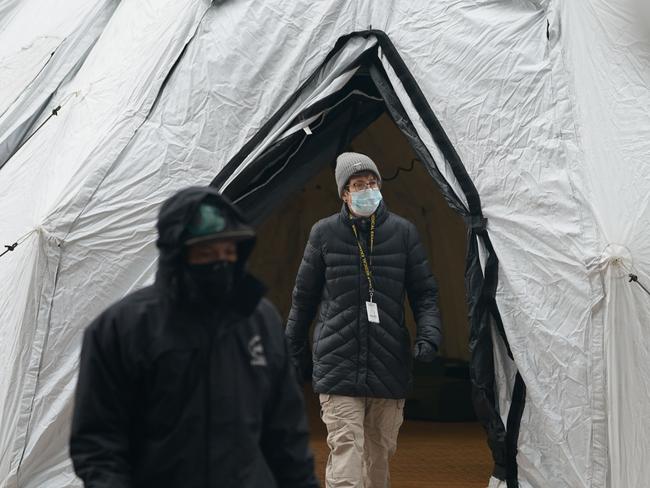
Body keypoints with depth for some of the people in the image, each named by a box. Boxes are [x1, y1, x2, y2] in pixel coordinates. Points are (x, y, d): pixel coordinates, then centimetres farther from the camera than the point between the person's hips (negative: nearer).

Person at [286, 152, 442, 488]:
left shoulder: (402, 232, 4)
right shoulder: (324, 233, 1)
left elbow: (425, 293, 10)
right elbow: (304, 296, 11)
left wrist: (428, 334, -7)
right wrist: (294, 348, 16)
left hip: (389, 369, 2)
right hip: (337, 368, -2)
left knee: (380, 450, 12)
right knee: (345, 447, -12)